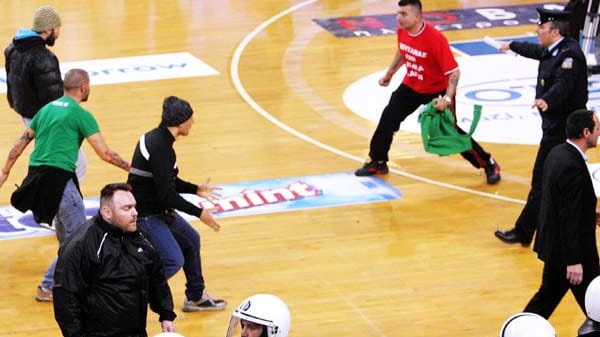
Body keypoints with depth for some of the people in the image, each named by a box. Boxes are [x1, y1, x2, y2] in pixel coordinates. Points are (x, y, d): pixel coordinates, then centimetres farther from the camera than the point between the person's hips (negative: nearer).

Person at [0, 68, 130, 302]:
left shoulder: (47, 109, 16)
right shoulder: (81, 114, -5)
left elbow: (21, 143, 20)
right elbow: (104, 153, -8)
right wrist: (130, 168, 4)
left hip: (36, 176, 8)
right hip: (58, 178, -8)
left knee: (65, 234, 26)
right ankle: (48, 287, 0)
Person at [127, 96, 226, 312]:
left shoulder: (156, 138, 6)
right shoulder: (161, 148, -25)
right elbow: (166, 194, -25)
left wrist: (196, 189, 25)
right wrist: (199, 213, -17)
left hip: (156, 209, 11)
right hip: (145, 214, -11)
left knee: (191, 240, 22)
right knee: (173, 260, -14)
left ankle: (195, 297, 36)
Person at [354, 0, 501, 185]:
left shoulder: (435, 39, -32)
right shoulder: (402, 31, -12)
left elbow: (454, 72, -29)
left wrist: (447, 99, -40)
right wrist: (390, 73, 21)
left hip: (437, 91, -6)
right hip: (411, 86, 6)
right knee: (388, 119, 0)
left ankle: (489, 164, 13)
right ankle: (377, 162, 18)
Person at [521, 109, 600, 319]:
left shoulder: (558, 153, 4)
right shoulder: (573, 168, -27)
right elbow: (569, 219, -26)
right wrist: (574, 261, -24)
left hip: (553, 244, 10)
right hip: (571, 248, -10)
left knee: (548, 295, 18)